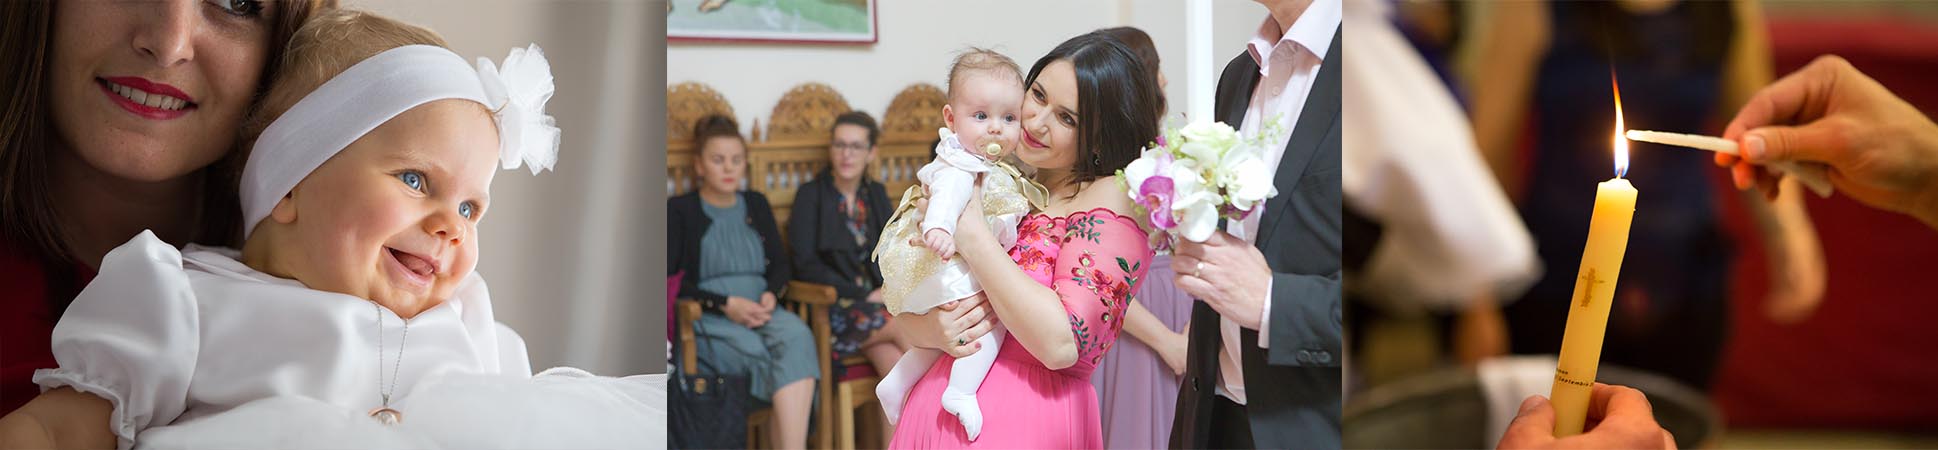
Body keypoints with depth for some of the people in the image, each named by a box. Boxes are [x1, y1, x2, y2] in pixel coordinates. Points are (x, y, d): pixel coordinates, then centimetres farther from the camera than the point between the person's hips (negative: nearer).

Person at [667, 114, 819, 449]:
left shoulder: (756, 204, 21)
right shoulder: (679, 210, 7)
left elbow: (781, 263, 18)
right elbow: (670, 282, -2)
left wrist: (770, 295, -5)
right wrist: (725, 304, -14)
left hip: (761, 311, 3)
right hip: (707, 321, -3)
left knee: (797, 334, -34)